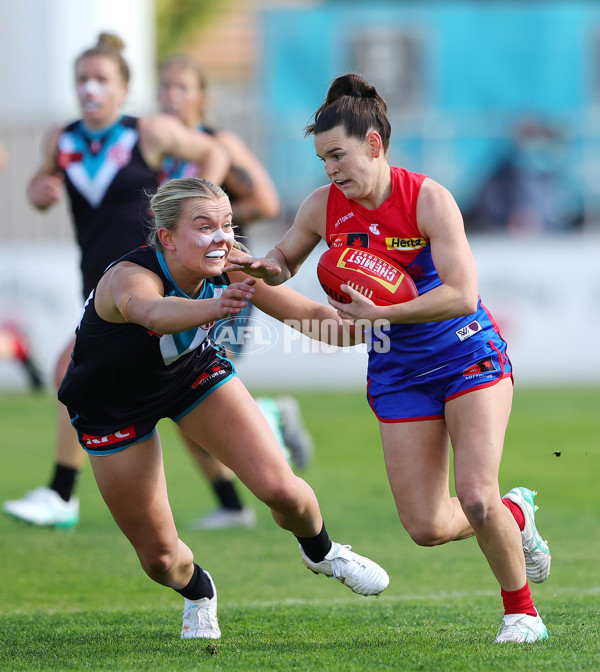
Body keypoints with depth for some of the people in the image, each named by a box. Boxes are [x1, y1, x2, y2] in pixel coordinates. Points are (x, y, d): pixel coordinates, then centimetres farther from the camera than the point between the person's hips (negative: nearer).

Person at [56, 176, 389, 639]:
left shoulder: (228, 268, -24)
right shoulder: (129, 278, -40)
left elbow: (308, 313, -20)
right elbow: (154, 312, -64)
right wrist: (213, 308, -85)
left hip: (194, 372, 3)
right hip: (112, 405, -3)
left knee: (279, 488, -12)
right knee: (159, 555, 0)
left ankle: (321, 552, 23)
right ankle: (198, 594, 38)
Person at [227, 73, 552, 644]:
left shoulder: (428, 199, -18)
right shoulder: (323, 207, -5)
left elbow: (462, 295, -25)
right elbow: (284, 261, 14)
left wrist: (377, 313, -30)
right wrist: (260, 267, -9)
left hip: (469, 356, -4)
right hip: (398, 375, 4)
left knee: (477, 499, -19)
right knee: (427, 527, -4)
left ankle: (521, 612, 6)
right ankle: (516, 516, 28)